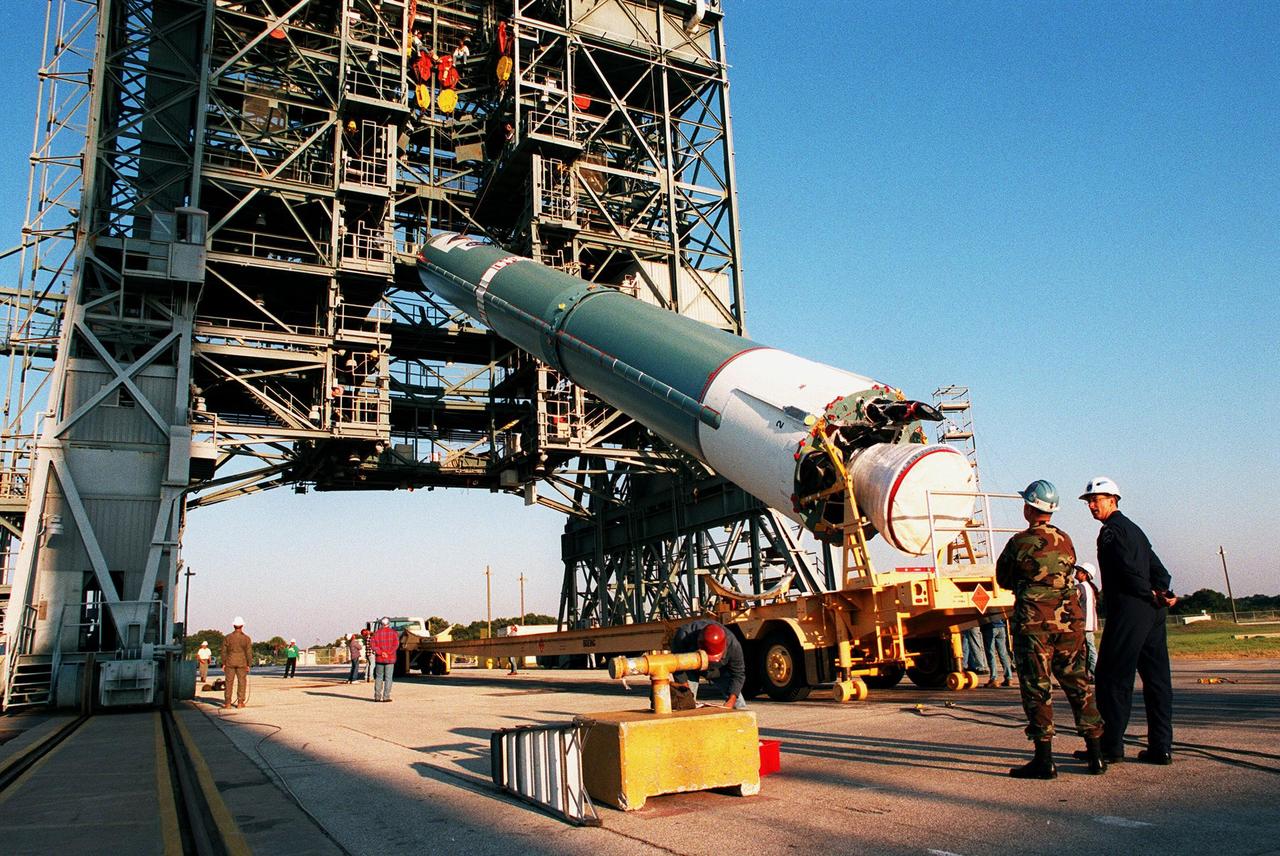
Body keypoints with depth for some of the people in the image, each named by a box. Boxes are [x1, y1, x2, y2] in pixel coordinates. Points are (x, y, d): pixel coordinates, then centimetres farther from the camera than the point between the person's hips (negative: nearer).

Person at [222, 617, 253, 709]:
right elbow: (249, 653, -4)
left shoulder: (228, 637, -3)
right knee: (242, 682, 5)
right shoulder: (246, 639, -5)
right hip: (242, 663, -1)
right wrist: (248, 665, 3)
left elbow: (224, 651, 0)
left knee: (229, 682, 7)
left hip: (230, 662, 1)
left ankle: (227, 702, 8)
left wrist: (223, 663, 6)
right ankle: (240, 702, 4)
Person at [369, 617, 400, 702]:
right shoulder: (394, 633, 0)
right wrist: (388, 653, -12)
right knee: (388, 678, 1)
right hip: (390, 659, -2)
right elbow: (396, 645, -12)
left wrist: (380, 653, -10)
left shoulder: (376, 633, 5)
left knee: (379, 677, 12)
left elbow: (373, 643, -7)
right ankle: (386, 697, -2)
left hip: (379, 659, 2)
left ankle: (377, 697, 12)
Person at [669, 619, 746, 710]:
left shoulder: (733, 645, -36)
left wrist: (731, 701, -30)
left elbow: (738, 675, -22)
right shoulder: (684, 635, -42)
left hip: (719, 669, 1)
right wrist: (684, 684, -25)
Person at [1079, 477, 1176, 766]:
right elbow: (1159, 570, 16)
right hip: (1153, 613, 9)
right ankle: (1161, 747, 12)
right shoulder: (1133, 528, 21)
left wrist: (1152, 596, -5)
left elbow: (1129, 570, -17)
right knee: (1156, 678, 9)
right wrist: (1162, 594, 2)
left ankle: (1111, 747, -1)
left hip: (1128, 611, -9)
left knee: (1112, 678, -3)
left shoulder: (1111, 530, -7)